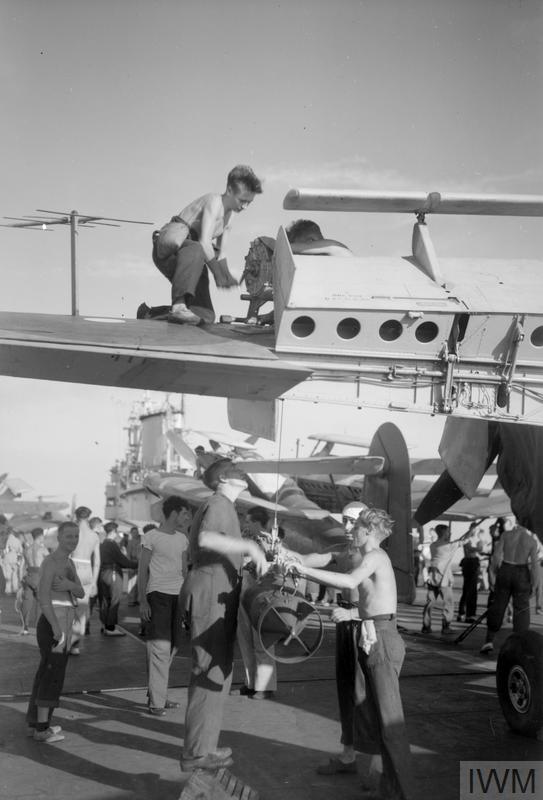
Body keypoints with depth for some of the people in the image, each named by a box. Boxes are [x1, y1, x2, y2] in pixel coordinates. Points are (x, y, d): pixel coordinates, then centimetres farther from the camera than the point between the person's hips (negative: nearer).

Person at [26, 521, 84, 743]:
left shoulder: (69, 563, 15)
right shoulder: (50, 561, -13)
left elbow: (81, 593, 5)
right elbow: (43, 596, -21)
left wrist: (69, 585, -19)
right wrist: (56, 628, -26)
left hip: (64, 624, 9)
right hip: (52, 624, -9)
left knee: (46, 674, 13)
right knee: (54, 675, -7)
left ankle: (33, 723, 21)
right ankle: (42, 729, -3)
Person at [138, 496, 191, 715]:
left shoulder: (182, 538, 15)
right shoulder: (152, 536, -3)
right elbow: (142, 570, -3)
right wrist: (142, 601, -8)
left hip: (178, 595, 7)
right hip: (158, 594, -6)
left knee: (171, 648, 7)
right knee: (160, 647, -9)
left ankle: (156, 694, 16)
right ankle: (156, 701, -5)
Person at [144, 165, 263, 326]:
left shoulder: (228, 211, 16)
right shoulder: (214, 201, -13)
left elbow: (219, 252, 17)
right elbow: (204, 242, -24)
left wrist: (227, 276, 2)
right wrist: (218, 274, -22)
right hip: (167, 247, -8)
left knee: (207, 316, -9)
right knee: (195, 250, -44)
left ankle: (151, 312, 6)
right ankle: (179, 306, -50)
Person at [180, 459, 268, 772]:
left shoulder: (219, 506, 20)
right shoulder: (219, 505, -13)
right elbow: (206, 538, -33)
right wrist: (250, 546, -37)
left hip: (215, 594, 11)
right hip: (212, 593, -11)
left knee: (215, 670, 17)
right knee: (211, 671, -7)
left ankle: (203, 745, 25)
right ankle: (197, 752, -3)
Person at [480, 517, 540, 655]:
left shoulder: (506, 534, -1)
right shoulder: (531, 540, -1)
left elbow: (496, 556, -3)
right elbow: (534, 563, -5)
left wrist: (493, 574, 7)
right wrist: (534, 584, 1)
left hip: (505, 571, 1)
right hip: (522, 575, -1)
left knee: (497, 606, 10)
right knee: (521, 609, 6)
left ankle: (489, 641, 10)